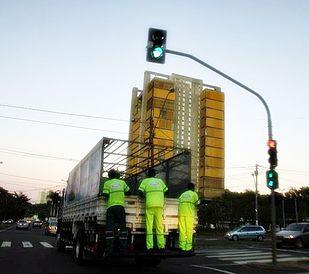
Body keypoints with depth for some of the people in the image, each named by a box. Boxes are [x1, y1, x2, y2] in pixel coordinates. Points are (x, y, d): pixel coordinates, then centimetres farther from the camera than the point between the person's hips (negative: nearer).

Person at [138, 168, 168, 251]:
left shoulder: (145, 181, 11)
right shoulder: (160, 180, 18)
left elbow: (141, 191, 2)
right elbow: (165, 190, 15)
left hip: (150, 205, -2)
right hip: (159, 205, 2)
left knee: (149, 226, -1)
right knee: (159, 226, 7)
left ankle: (149, 246, -8)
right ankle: (161, 245, 5)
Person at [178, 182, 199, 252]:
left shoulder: (182, 194, 25)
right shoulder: (194, 194, 15)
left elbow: (180, 203, 20)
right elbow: (196, 205, 12)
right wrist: (195, 214, 27)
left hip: (181, 212, 3)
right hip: (190, 212, -3)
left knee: (182, 230, 2)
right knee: (189, 230, 0)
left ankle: (182, 247, 1)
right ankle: (188, 247, -2)